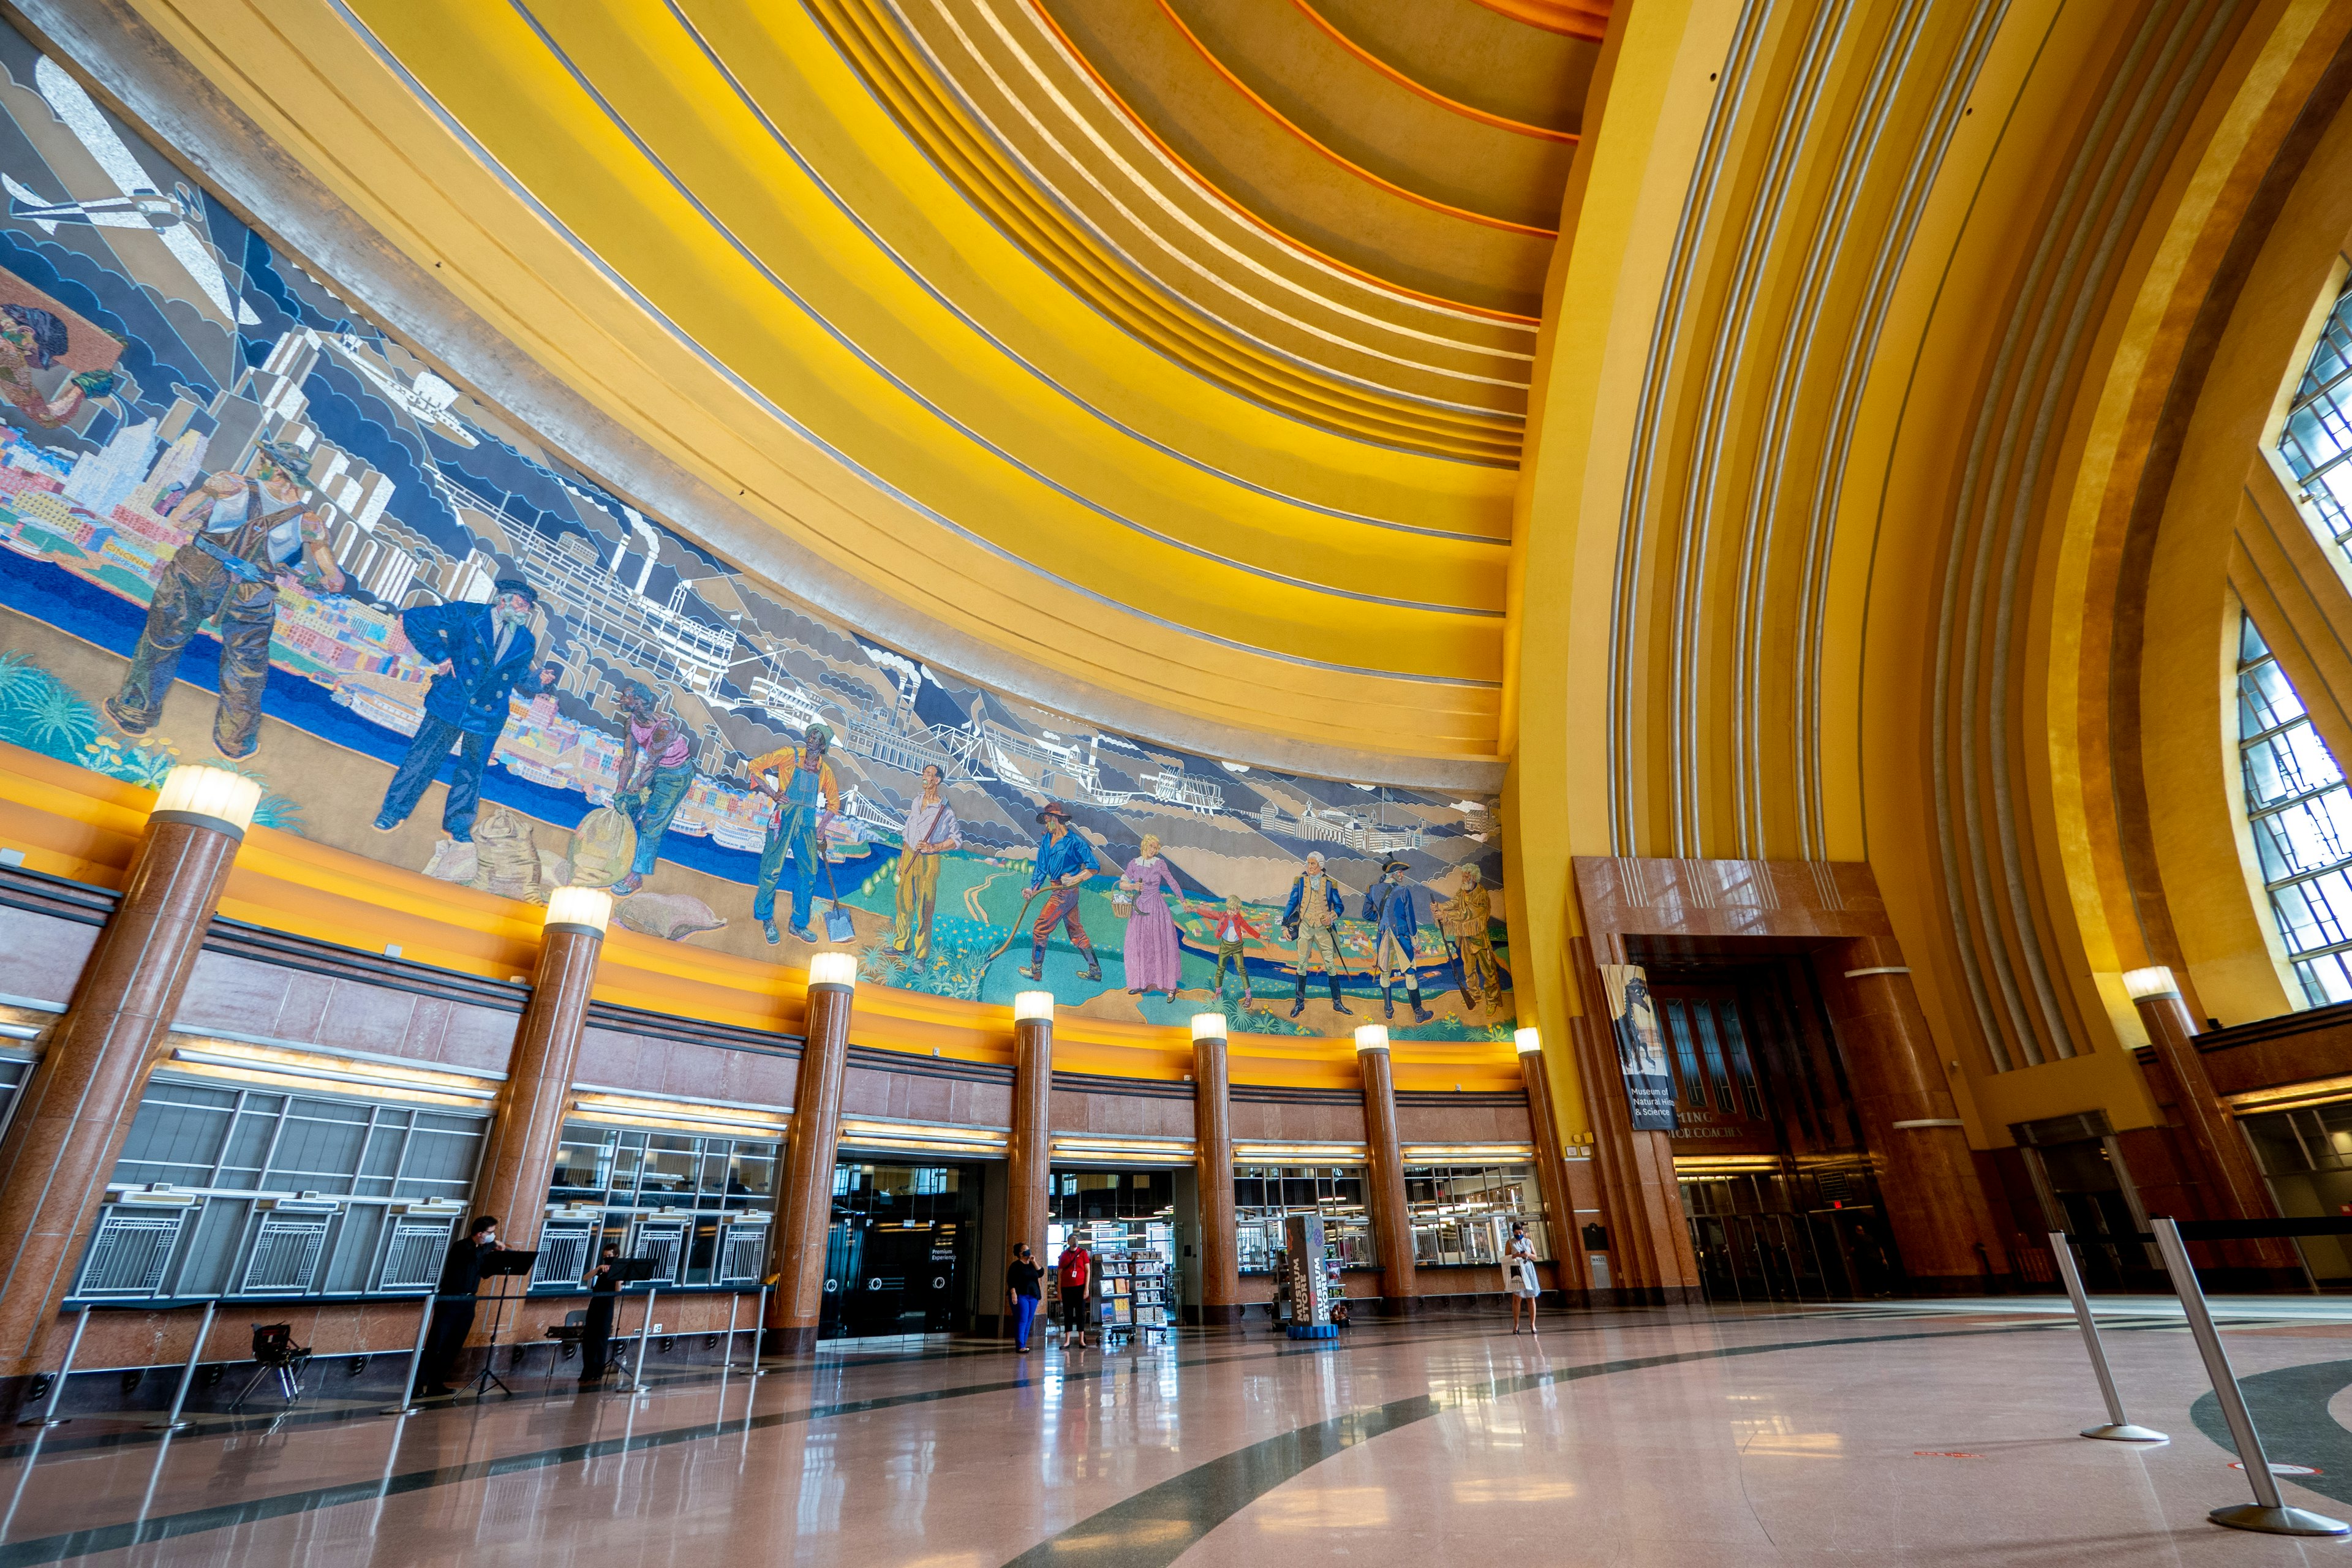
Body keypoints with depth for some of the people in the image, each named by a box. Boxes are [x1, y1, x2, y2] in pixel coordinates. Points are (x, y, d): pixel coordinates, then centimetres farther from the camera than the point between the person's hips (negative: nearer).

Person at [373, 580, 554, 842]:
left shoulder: (526, 642, 6)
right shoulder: (468, 615, -5)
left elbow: (521, 679, 13)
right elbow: (413, 618, -3)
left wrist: (540, 680, -9)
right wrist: (439, 656, -9)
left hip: (487, 714, 3)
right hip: (450, 704, -3)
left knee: (472, 770, 10)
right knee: (424, 755, 5)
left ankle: (458, 826, 23)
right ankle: (394, 810, 22)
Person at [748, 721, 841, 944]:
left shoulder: (825, 770, 11)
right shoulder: (789, 755, 0)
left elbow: (834, 802, 20)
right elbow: (755, 766, 1)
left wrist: (821, 827, 8)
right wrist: (773, 793, -8)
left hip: (808, 823, 4)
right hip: (785, 817, -4)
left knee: (809, 875, 4)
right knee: (773, 870, -3)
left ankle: (799, 924, 18)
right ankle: (766, 919, 16)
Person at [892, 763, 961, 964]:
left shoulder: (945, 810, -11)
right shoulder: (916, 801, 9)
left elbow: (957, 840, -7)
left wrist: (933, 847, -17)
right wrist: (902, 858, 17)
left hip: (928, 861, -6)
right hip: (909, 856, 6)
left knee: (924, 910, -1)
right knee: (904, 901, 14)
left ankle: (921, 955, 9)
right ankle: (901, 944, 31)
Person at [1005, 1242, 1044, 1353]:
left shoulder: (1032, 1265, 16)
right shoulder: (1016, 1265, -2)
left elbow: (1041, 1274, 3)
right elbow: (1010, 1281, -8)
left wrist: (1034, 1262, -4)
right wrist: (1013, 1293, -19)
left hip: (1032, 1296, 7)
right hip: (1020, 1296, -7)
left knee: (1029, 1321, 5)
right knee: (1022, 1320, -12)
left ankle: (1024, 1344, 12)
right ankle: (1020, 1346, -11)